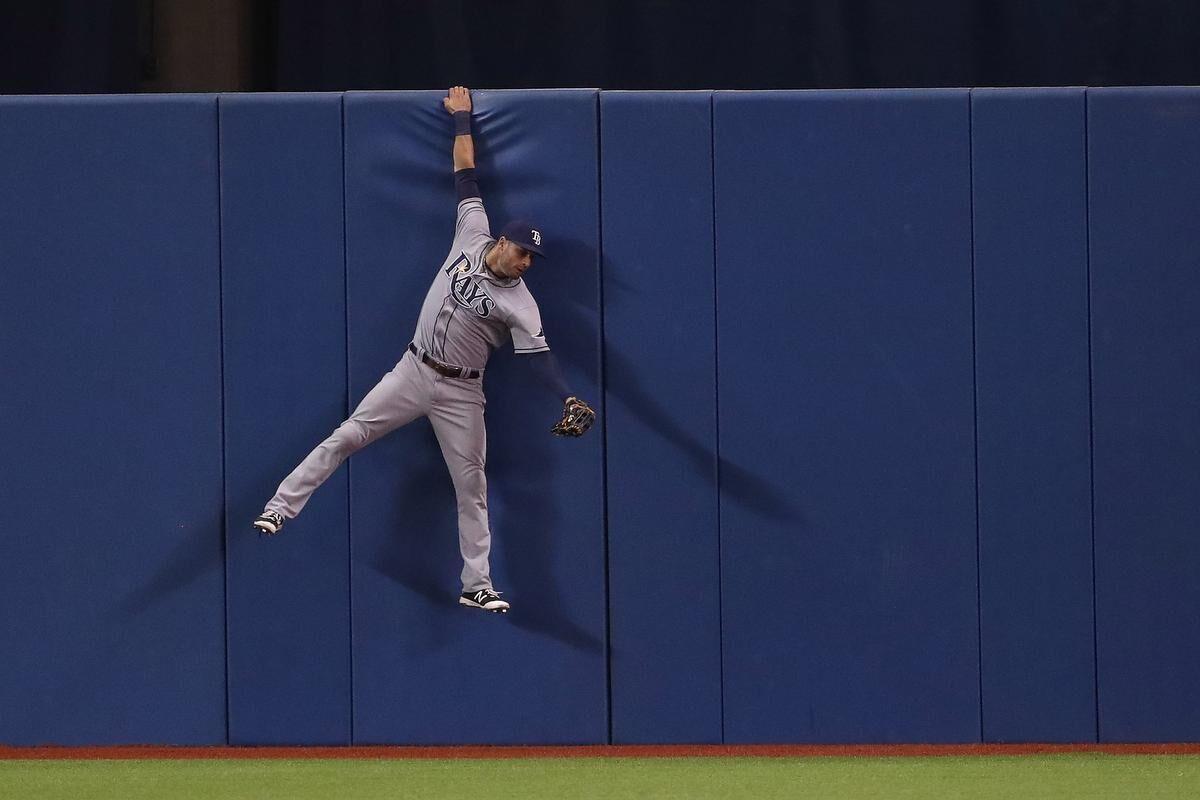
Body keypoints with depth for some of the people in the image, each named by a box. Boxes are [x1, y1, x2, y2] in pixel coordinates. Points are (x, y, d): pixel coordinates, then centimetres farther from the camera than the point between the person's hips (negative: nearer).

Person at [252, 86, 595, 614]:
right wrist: (461, 119, 9)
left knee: (471, 485, 1)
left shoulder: (520, 304, -13)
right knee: (347, 437, -6)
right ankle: (282, 507, -4)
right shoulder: (472, 237, -4)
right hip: (415, 372, 2)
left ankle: (477, 585, 7)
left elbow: (538, 357, -21)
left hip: (460, 392, -2)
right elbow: (466, 174, 2)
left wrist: (569, 399, -37)